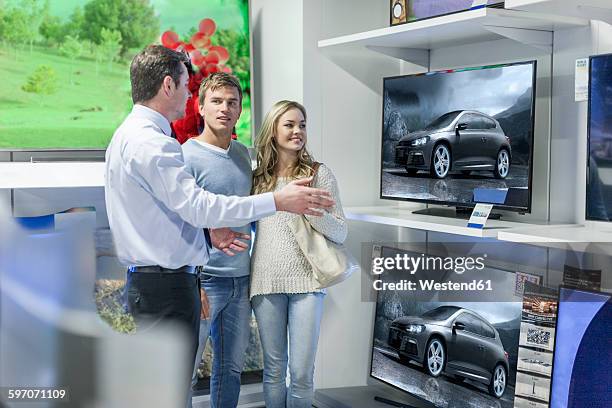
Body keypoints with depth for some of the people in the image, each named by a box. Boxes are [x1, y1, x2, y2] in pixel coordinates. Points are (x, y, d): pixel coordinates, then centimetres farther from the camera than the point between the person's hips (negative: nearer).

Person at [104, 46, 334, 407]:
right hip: (167, 284, -11)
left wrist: (208, 233, 9)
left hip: (146, 280, 11)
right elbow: (198, 205, -25)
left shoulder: (128, 136, 16)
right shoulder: (151, 143, -18)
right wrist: (277, 201, -23)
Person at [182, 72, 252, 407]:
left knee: (231, 367, 15)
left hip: (241, 278, 6)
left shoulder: (243, 153, 11)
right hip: (205, 277, -6)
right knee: (185, 370, 0)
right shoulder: (187, 156, -9)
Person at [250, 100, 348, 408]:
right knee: (274, 368, 11)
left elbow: (340, 234, -3)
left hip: (306, 280, -2)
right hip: (266, 280, 2)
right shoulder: (258, 176, 7)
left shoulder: (320, 173, 1)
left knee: (302, 372, 0)